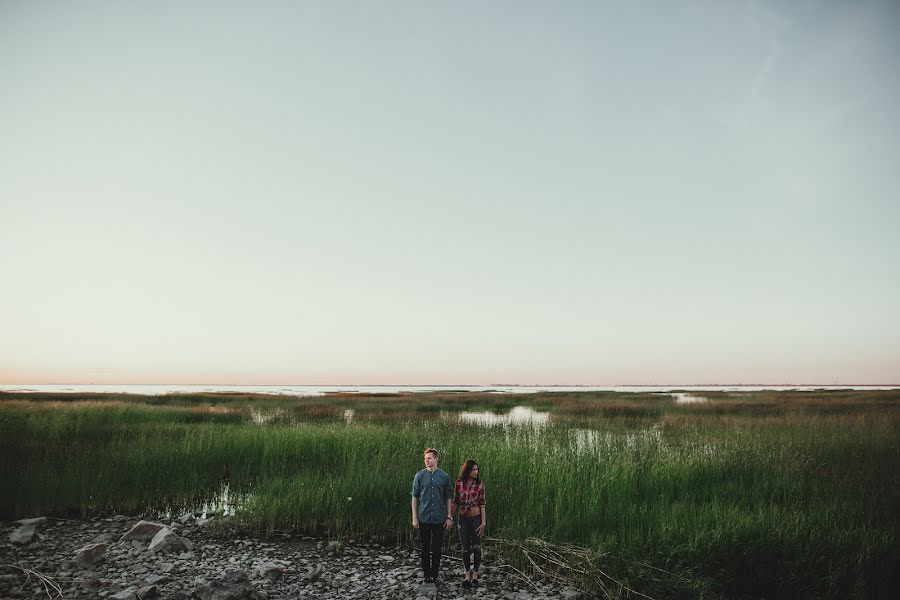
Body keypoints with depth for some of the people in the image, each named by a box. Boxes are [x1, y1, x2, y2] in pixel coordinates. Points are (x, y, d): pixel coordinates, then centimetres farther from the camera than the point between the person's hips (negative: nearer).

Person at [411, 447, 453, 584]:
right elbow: (415, 497, 2)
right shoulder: (419, 476, 0)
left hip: (439, 518, 0)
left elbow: (448, 498, 5)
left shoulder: (444, 476, 1)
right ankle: (427, 575, 19)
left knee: (437, 548, 6)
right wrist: (414, 518, -3)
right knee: (425, 547, 7)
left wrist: (449, 517, 0)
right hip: (424, 518, 0)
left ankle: (435, 575, 18)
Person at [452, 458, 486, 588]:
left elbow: (482, 504, -6)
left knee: (476, 547, 2)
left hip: (476, 517, -1)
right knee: (465, 548, 7)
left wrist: (483, 522, -10)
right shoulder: (459, 483, -3)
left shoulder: (480, 484, -6)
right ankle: (467, 575, 19)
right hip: (463, 518, 1)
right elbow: (455, 502, 4)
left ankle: (475, 575, 17)